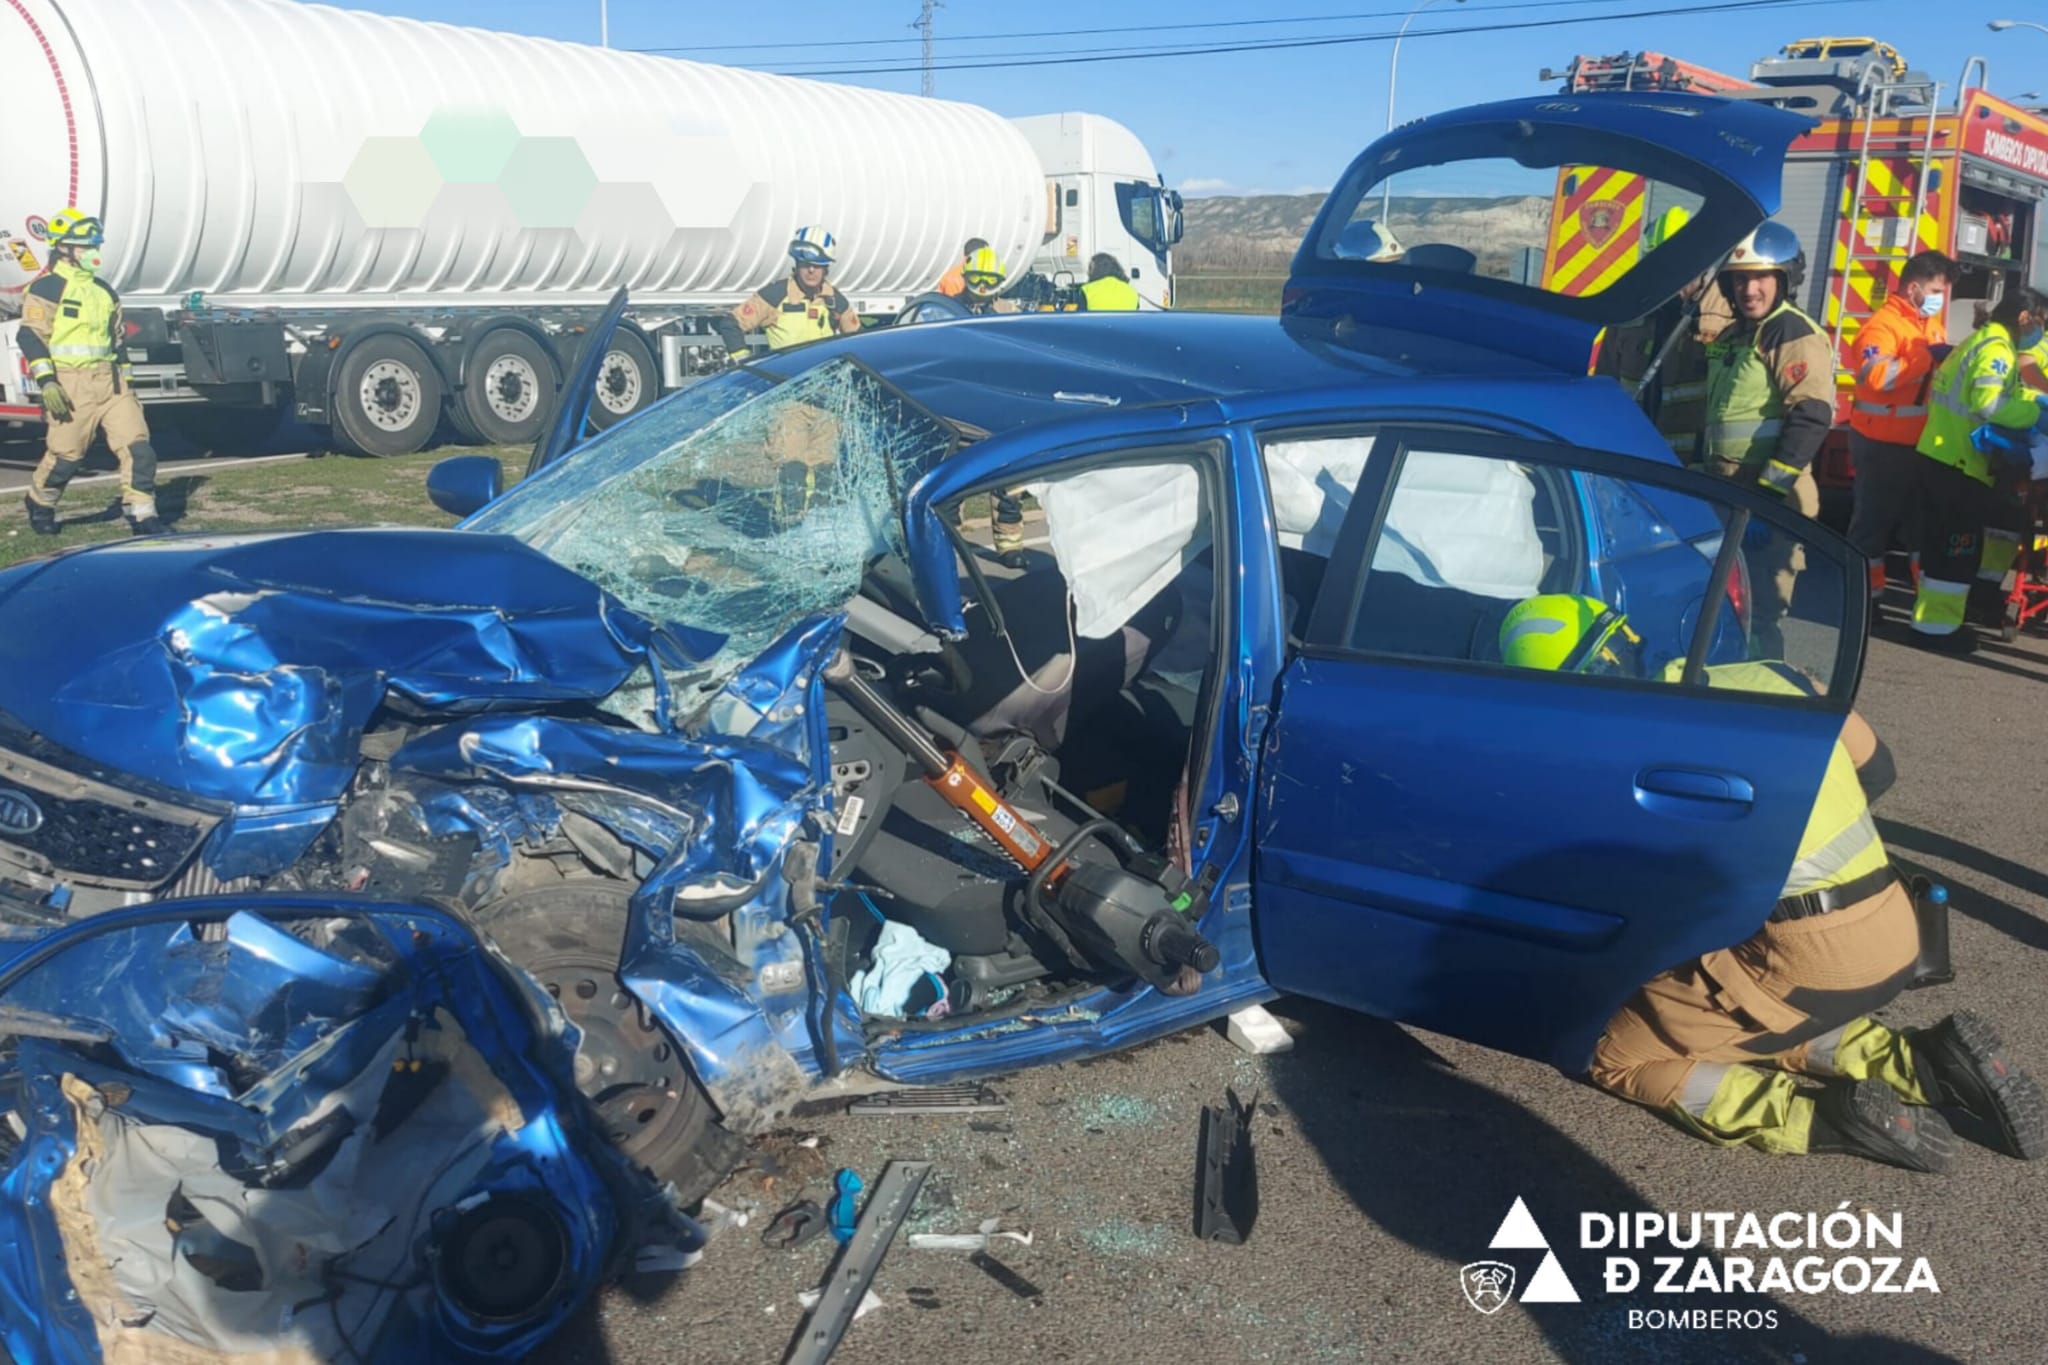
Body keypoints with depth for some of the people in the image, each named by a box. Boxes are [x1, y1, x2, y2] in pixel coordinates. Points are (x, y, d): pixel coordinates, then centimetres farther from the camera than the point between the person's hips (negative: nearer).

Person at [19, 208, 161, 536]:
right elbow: (31, 337, -10)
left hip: (110, 380, 6)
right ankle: (39, 504, 28)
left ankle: (142, 515, -3)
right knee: (66, 452, 1)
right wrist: (46, 382, -18)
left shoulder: (104, 291, 17)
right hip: (71, 383, -6)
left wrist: (126, 382, 20)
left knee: (137, 444, -6)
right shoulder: (46, 289, -5)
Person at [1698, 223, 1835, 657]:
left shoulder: (1797, 336, -11)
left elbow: (1811, 418, -21)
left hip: (1768, 504, -9)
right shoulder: (1730, 338, 18)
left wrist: (1768, 488, -24)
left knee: (1758, 612, -8)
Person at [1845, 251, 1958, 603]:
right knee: (1877, 512, 0)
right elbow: (1876, 376, -33)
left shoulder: (1934, 325, 11)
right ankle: (1866, 586, 11)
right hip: (1881, 441, -8)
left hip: (1921, 439, 8)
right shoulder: (1883, 325, -16)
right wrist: (1928, 356, -31)